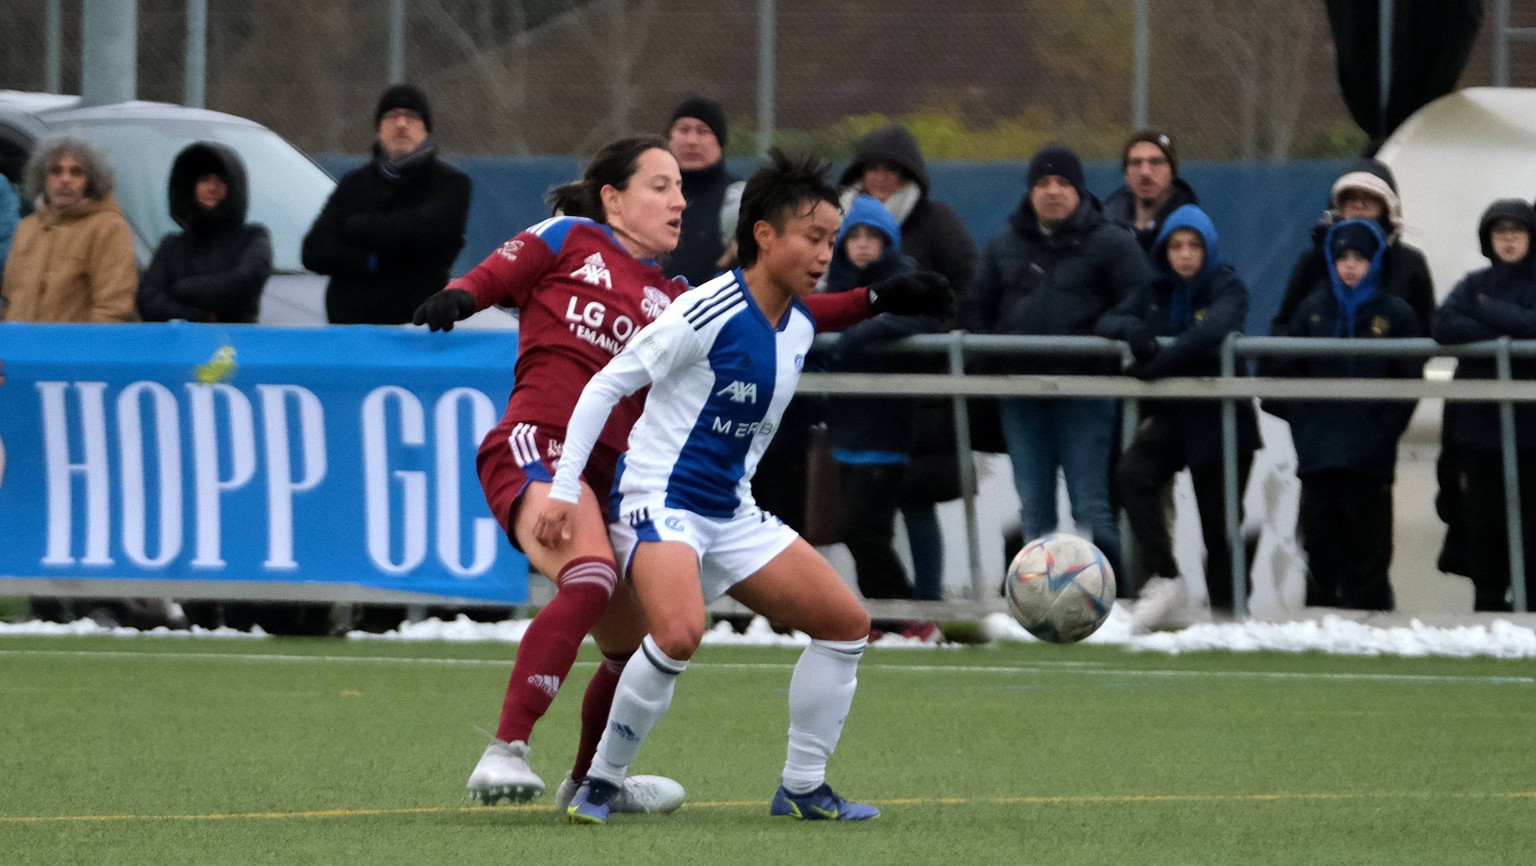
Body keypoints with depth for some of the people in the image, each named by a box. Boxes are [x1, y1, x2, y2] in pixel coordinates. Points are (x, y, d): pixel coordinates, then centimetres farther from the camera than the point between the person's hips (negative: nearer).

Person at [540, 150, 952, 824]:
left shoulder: (800, 325, 6)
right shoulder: (708, 313, -18)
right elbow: (605, 387, -14)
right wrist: (565, 489, -16)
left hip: (732, 515, 9)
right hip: (659, 499, -9)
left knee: (846, 623, 6)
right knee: (680, 634, -34)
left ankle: (802, 787, 17)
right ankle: (599, 782, -16)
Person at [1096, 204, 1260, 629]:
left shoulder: (1228, 288, -5)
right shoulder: (1156, 291, 11)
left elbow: (1211, 331, -24)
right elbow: (1107, 323, 5)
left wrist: (1156, 365, -28)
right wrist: (1134, 330, -18)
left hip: (1219, 418, -4)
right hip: (1169, 414, 4)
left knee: (1218, 522, -3)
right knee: (1132, 473, -24)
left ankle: (1224, 610, 9)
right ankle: (1163, 580, -21)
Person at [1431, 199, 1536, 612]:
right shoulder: (1474, 285, 11)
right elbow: (1444, 326, -7)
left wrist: (1491, 313, -7)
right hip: (1479, 420, 2)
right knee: (1483, 520, 3)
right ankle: (1488, 604, 10)